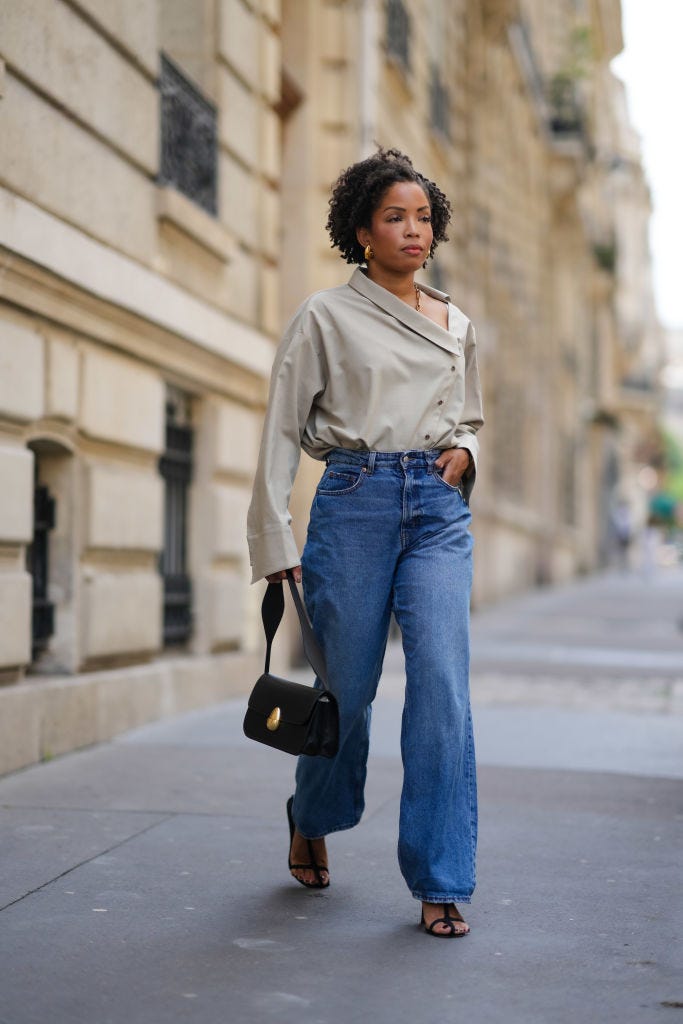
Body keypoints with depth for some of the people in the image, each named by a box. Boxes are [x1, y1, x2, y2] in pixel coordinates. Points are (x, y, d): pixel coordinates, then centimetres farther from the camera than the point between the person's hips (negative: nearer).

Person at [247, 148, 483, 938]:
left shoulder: (457, 326, 14)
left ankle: (440, 884, -3)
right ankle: (311, 821, 35)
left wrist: (463, 451, 2)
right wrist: (275, 545, -6)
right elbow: (281, 432, -1)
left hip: (438, 509, 3)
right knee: (347, 685, 4)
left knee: (443, 685, -10)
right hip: (354, 501, -3)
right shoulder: (326, 316, 1)